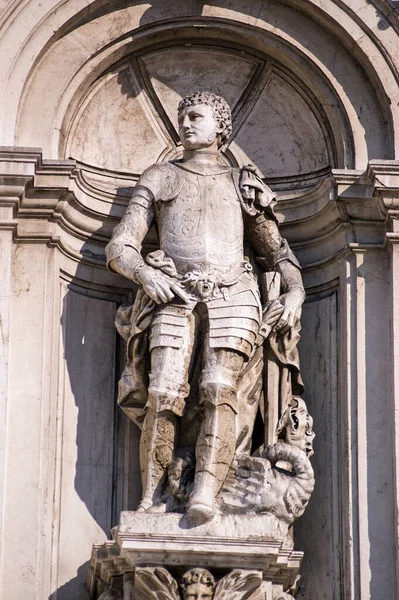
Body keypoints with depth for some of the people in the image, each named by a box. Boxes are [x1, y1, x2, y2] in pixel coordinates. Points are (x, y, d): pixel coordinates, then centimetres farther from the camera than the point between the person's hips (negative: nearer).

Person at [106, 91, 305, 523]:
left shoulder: (244, 184, 26)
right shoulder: (159, 178, 23)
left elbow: (277, 251, 26)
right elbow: (119, 248, 15)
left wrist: (294, 293, 5)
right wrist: (145, 274, -8)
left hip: (232, 296, 0)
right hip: (174, 295, 0)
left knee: (219, 389, -23)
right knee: (164, 392, -22)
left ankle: (206, 492, -35)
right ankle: (150, 497, -21)